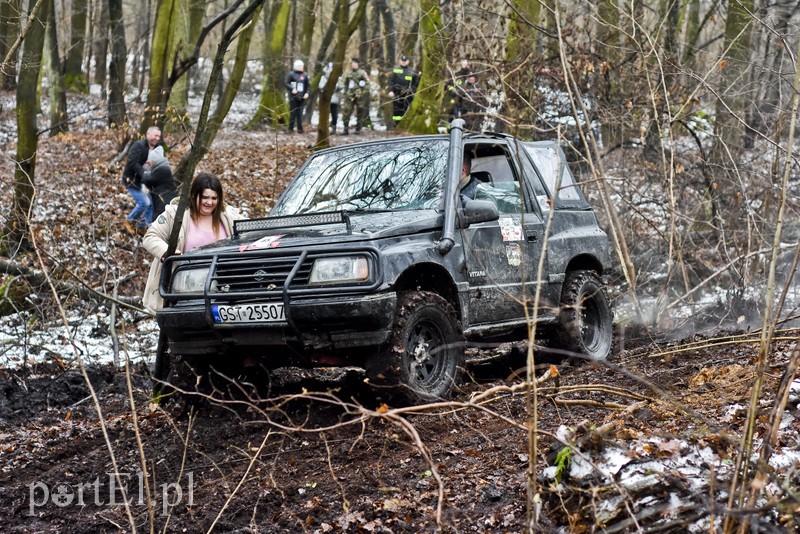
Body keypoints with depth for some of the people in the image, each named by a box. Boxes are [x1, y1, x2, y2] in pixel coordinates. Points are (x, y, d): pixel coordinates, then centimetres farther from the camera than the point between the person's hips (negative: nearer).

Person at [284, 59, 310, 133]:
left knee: (300, 113, 2)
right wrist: (292, 89, -18)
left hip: (301, 97, 3)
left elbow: (307, 85, 16)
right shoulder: (291, 74, 1)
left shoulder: (305, 75, 12)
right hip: (293, 96, -3)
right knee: (293, 112, -3)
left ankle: (300, 128, 4)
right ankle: (291, 128, 2)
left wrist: (307, 93, 0)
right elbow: (286, 83, -3)